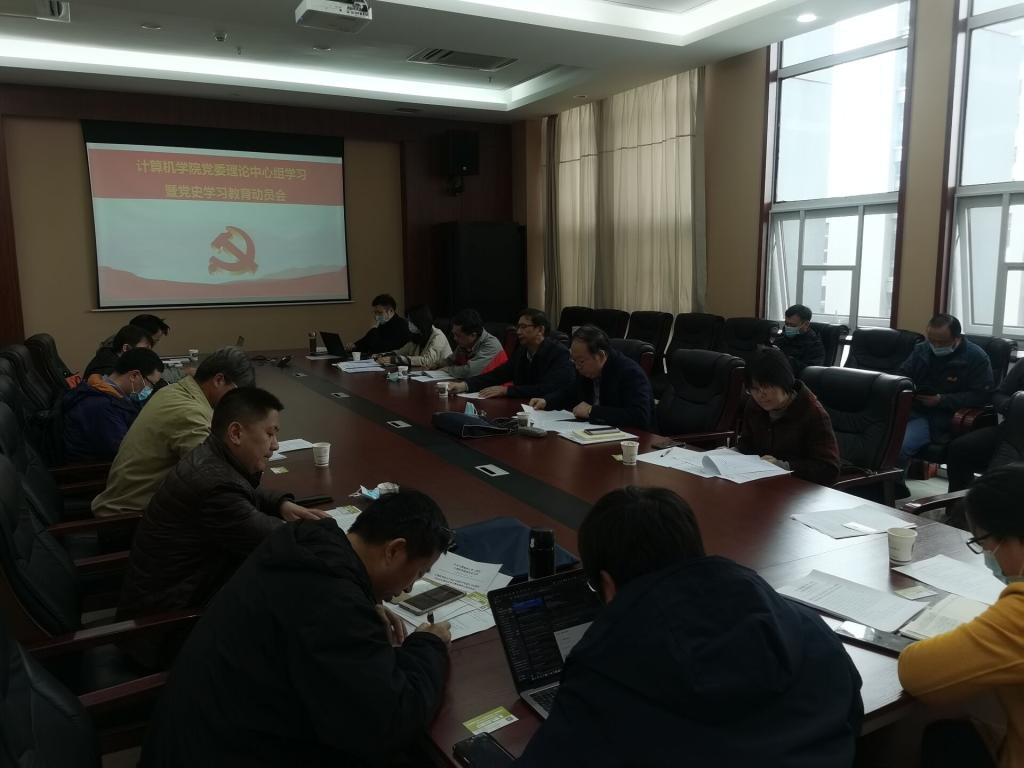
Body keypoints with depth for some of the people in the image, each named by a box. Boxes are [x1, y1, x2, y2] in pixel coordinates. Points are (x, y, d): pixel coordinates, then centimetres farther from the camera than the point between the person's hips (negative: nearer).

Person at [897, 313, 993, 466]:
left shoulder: (977, 357, -1)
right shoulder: (921, 350, 14)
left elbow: (981, 395, -7)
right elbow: (901, 375, 21)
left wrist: (941, 400, -14)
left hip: (942, 417, -5)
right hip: (913, 409, 5)